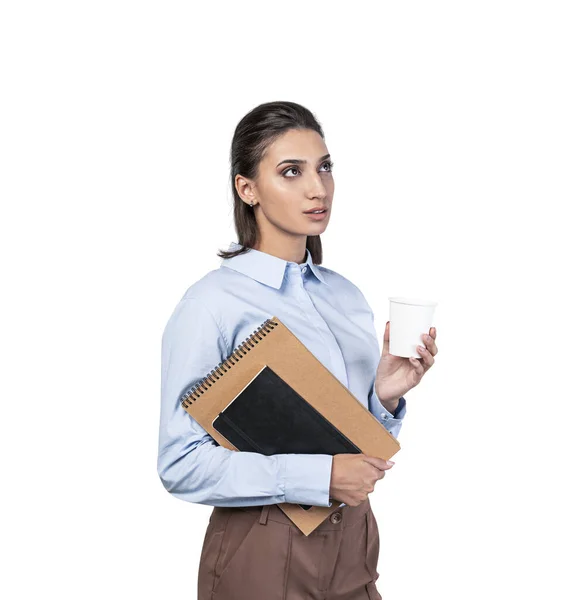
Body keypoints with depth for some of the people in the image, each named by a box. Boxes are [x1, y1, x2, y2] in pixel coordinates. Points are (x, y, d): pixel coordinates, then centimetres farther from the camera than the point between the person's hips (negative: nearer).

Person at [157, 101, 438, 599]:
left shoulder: (347, 295, 5)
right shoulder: (211, 304, -15)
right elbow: (182, 464, -18)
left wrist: (387, 396, -9)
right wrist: (319, 476, -23)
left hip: (353, 540, 6)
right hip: (263, 555, -6)